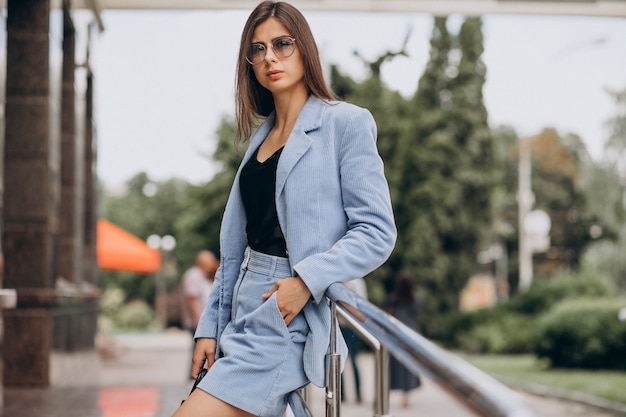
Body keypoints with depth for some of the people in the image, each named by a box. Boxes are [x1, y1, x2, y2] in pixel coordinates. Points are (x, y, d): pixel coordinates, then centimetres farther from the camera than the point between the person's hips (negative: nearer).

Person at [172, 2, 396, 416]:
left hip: (293, 319, -7)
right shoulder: (260, 137, 18)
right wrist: (210, 327, 11)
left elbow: (377, 231, -10)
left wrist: (306, 281, -21)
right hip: (246, 314, 7)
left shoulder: (347, 123, -2)